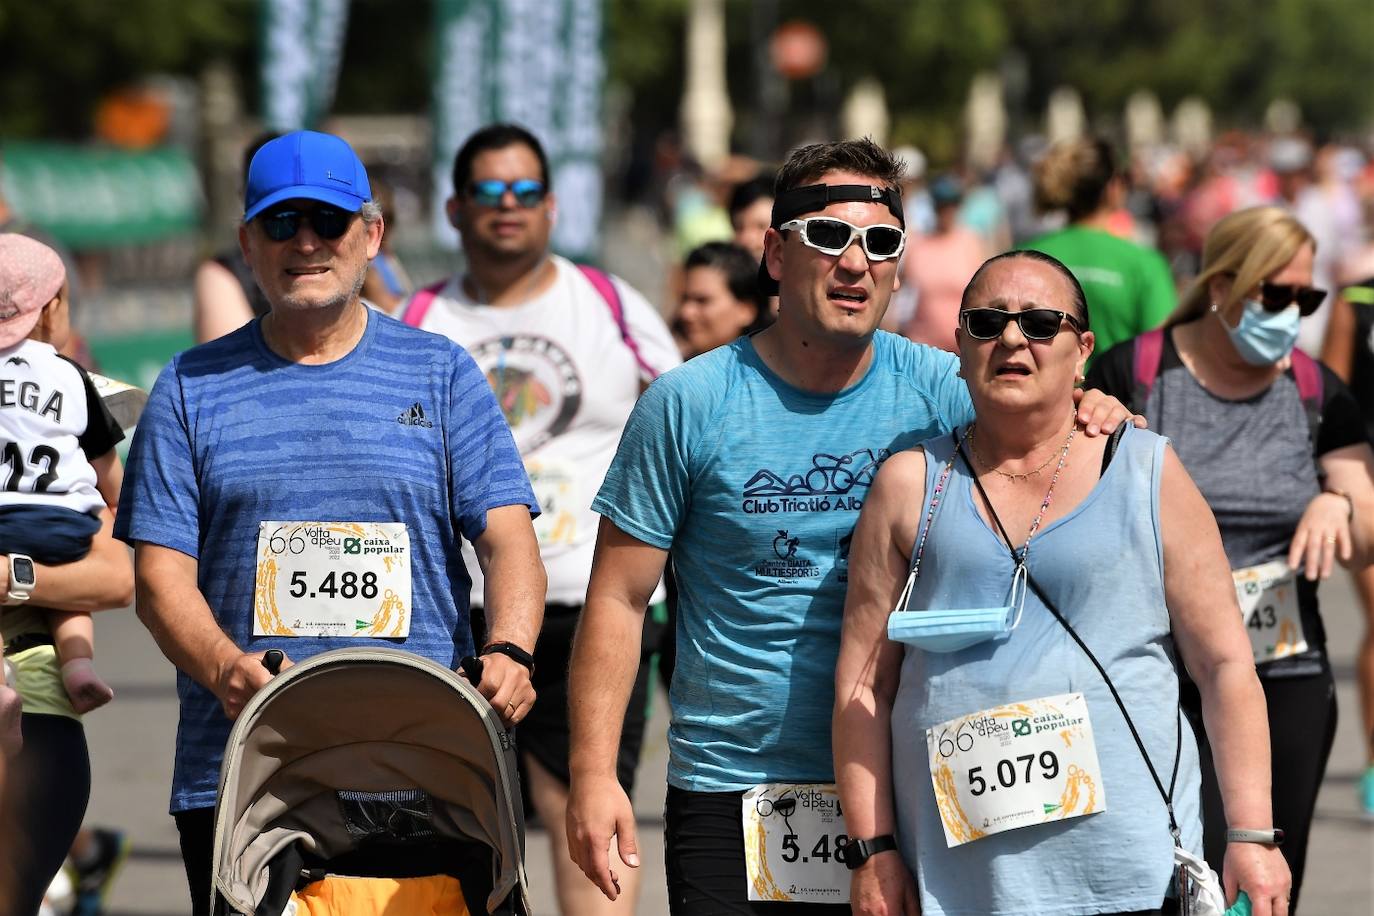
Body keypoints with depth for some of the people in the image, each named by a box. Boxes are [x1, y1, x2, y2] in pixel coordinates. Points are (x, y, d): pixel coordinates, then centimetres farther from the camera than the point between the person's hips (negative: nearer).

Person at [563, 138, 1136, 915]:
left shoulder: (938, 392, 0)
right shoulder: (690, 405, -3)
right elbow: (619, 598, -2)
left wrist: (1092, 424, -26)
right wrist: (594, 774, -9)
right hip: (729, 788, -1)